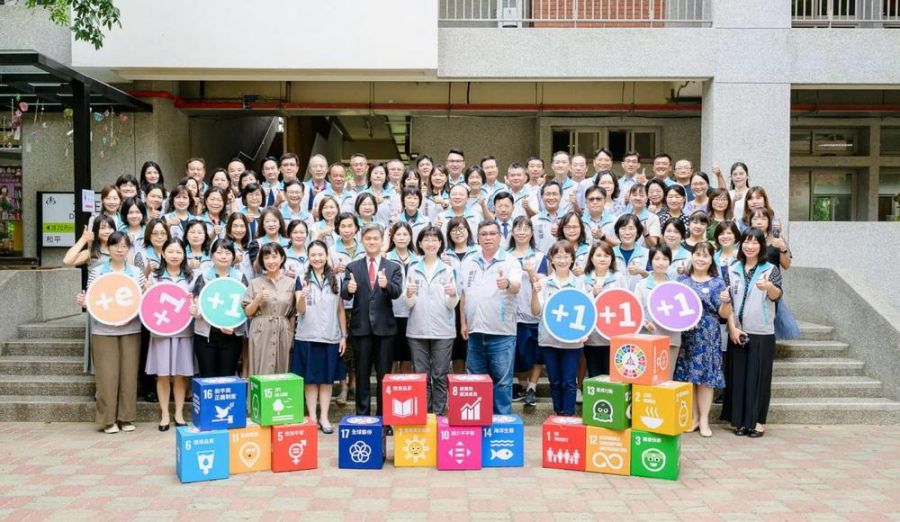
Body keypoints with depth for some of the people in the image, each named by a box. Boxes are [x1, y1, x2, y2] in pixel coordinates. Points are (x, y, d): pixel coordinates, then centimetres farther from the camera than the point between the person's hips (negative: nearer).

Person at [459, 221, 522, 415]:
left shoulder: (510, 261, -3)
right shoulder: (468, 262, 8)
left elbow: (517, 287, -20)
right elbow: (463, 294, 13)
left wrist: (507, 284, -42)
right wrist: (463, 322, 8)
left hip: (502, 332, -4)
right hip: (475, 330, 4)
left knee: (502, 379, 1)